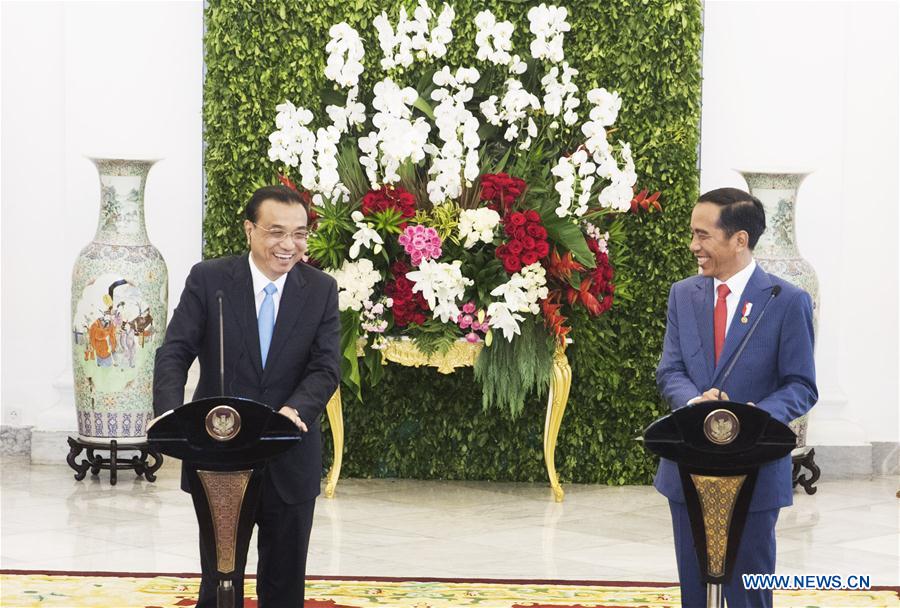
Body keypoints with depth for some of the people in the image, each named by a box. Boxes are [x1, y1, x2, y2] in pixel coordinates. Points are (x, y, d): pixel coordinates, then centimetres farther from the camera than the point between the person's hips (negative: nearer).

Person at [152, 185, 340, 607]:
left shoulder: (322, 291, 0)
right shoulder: (208, 280, -5)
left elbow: (327, 367, -9)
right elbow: (174, 354, -10)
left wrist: (296, 410, -30)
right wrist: (171, 416, -29)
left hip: (291, 462, 1)